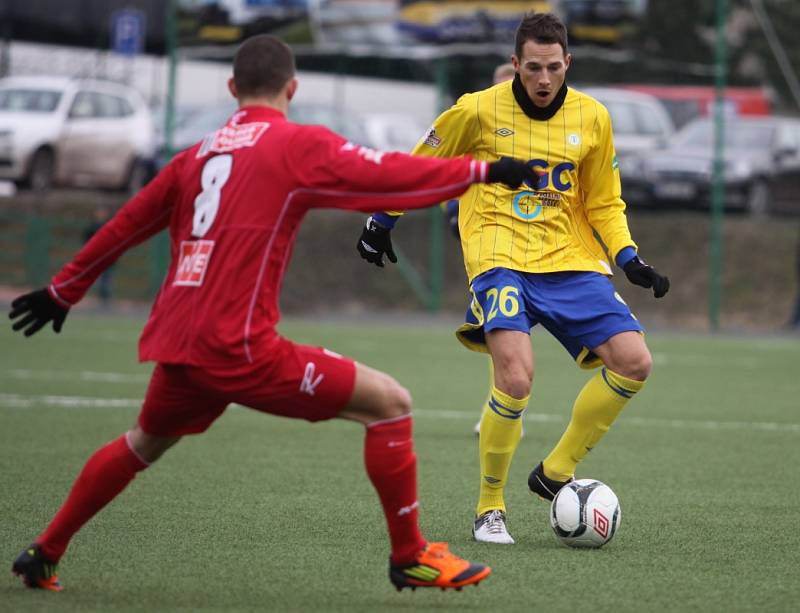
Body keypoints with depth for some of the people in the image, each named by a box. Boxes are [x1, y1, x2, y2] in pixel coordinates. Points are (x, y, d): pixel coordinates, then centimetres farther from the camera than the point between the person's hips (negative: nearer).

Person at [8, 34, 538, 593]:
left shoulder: (199, 154, 16)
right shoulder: (300, 145, -3)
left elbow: (126, 226, 24)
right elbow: (389, 177, -11)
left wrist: (63, 291, 33)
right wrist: (484, 170, -5)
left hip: (176, 343, 7)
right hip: (238, 348, -7)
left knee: (145, 443, 34)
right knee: (390, 404, 0)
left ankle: (44, 555, 37)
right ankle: (410, 557, 4)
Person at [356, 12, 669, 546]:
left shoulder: (592, 118, 5)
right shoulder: (479, 111, -3)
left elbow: (604, 204, 14)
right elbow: (421, 167, 12)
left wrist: (629, 259, 0)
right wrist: (382, 220, 17)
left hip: (571, 261, 4)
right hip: (500, 257, -4)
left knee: (634, 362, -12)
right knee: (516, 378, -26)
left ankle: (556, 472, 7)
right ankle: (489, 509, -6)